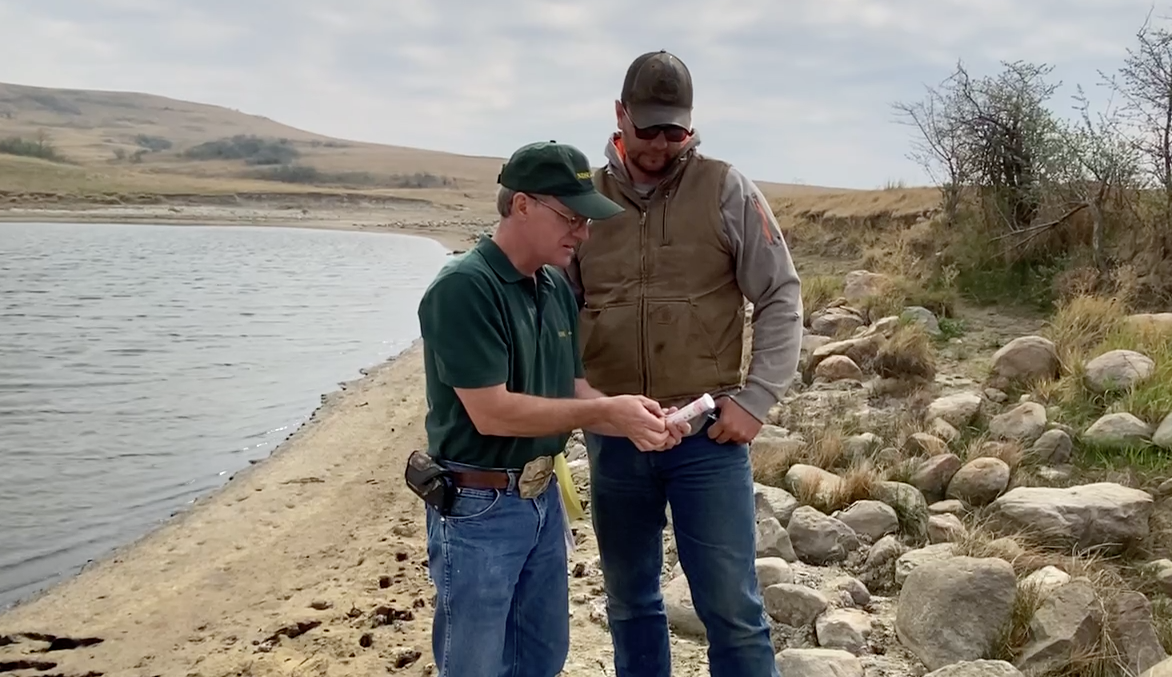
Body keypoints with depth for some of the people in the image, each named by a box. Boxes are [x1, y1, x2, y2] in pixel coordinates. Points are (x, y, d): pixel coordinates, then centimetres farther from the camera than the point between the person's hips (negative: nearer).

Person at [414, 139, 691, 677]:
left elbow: (571, 394, 8)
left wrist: (634, 422, -10)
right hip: (478, 509, -8)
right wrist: (605, 411, -22)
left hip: (544, 497, 8)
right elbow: (492, 413, -25)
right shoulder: (463, 288, -21)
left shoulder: (558, 287, 4)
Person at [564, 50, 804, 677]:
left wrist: (755, 398, -9)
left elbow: (781, 298, -1)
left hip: (707, 434, -2)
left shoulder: (726, 191, -2)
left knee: (732, 609, 4)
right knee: (630, 604, 16)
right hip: (612, 437, 3)